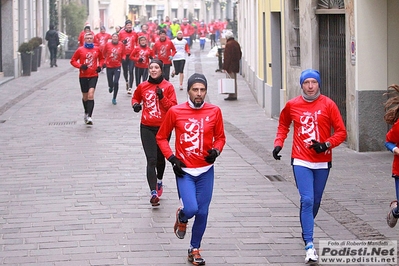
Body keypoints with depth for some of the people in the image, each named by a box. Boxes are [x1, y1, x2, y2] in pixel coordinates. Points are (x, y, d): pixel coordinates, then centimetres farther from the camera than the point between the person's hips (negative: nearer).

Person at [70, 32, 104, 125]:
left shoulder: (97, 49, 4)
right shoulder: (80, 50, -1)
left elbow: (101, 59, 21)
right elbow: (73, 60, 3)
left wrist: (100, 66, 2)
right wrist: (80, 66, -14)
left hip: (94, 76, -1)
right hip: (83, 76, 1)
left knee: (91, 95, -16)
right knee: (85, 96, 11)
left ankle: (89, 117, -21)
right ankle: (86, 113, 36)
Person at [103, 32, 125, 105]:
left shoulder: (121, 45, -3)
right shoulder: (107, 44, -6)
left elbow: (123, 54, 8)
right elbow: (104, 54, 7)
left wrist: (123, 58, -11)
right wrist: (104, 62, 6)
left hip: (117, 66, 0)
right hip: (109, 66, 0)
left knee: (116, 82, -12)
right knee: (110, 83, 3)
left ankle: (114, 98, 5)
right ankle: (110, 87, 44)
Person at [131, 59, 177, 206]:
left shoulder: (168, 86, -3)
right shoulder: (143, 86, 2)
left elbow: (173, 106, -6)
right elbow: (135, 97, 21)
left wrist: (162, 97, -20)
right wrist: (135, 104, -1)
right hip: (147, 128, 0)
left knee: (160, 158, 17)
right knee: (151, 160, -11)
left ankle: (159, 181, 46)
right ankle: (154, 193, -17)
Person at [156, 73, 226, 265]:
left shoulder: (214, 112, 0)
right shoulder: (175, 112, -4)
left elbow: (220, 137, 11)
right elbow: (161, 137, 6)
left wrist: (216, 151, -10)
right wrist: (172, 158, -6)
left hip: (206, 171, 2)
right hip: (184, 170, -2)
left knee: (202, 213, 4)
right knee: (191, 208, -17)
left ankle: (194, 249, 24)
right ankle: (181, 218, 21)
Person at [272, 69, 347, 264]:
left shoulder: (328, 105, -3)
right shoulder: (292, 105, 2)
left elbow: (341, 132, -2)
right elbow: (283, 125, 21)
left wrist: (326, 145, -17)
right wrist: (278, 144, 7)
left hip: (322, 162, 1)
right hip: (301, 162, -1)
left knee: (315, 202, 12)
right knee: (307, 200, -13)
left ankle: (307, 232, 36)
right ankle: (309, 245, -16)